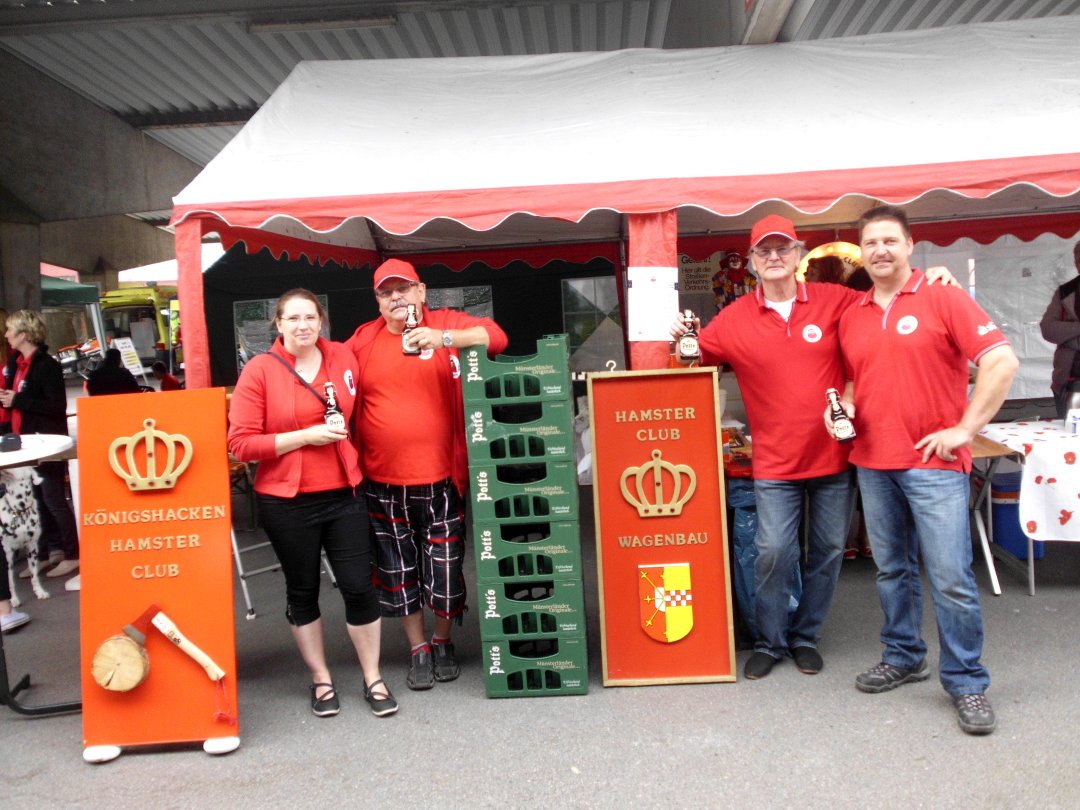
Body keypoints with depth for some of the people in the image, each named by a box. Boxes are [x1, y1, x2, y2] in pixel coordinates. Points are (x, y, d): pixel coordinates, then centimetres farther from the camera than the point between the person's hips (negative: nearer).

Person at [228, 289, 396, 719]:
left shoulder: (343, 358, 2)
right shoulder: (259, 370, -7)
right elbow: (241, 444, -12)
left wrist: (343, 434, 5)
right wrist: (306, 436, -17)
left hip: (342, 494, 2)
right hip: (286, 501, -2)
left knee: (359, 586, 3)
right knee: (302, 591, 12)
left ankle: (373, 678, 22)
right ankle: (321, 680, 30)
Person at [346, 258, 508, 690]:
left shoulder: (446, 323, 0)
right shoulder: (363, 339, 7)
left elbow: (495, 335, -13)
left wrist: (445, 339, -28)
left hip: (441, 475, -2)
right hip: (383, 480, 2)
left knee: (444, 566, 9)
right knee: (398, 569, 11)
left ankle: (443, 643, 31)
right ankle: (418, 650, 28)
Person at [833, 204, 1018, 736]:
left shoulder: (942, 299, -4)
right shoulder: (852, 317, 11)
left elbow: (1002, 361, -10)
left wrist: (965, 428, -12)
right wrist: (845, 405, 2)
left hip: (933, 462, -5)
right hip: (872, 463, 5)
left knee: (951, 578, -4)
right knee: (892, 570, 14)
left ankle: (966, 683, 10)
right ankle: (903, 657, 31)